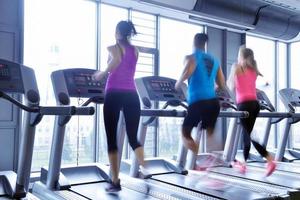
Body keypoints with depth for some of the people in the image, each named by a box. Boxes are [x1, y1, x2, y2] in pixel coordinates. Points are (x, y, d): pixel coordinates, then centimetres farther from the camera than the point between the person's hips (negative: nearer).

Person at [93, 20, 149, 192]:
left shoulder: (113, 48, 2)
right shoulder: (135, 50, 16)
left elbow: (116, 60, -21)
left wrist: (102, 73, -8)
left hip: (114, 94, -4)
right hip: (131, 94, 4)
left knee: (112, 138, 2)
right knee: (133, 137, 12)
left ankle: (115, 182, 1)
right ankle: (144, 167, -10)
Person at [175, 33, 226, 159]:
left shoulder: (192, 58, 2)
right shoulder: (214, 60, 20)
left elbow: (187, 72, -21)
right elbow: (222, 85, 19)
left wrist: (177, 85, -4)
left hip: (198, 102, -6)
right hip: (213, 102, 6)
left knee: (185, 133, 7)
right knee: (209, 135, 15)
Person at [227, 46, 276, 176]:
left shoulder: (237, 67, 2)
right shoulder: (254, 69, 17)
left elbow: (231, 87, 5)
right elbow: (252, 87, 14)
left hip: (244, 104, -7)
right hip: (255, 103, 7)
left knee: (250, 136, -6)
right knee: (247, 134, 16)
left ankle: (270, 161, -18)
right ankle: (243, 163, 25)